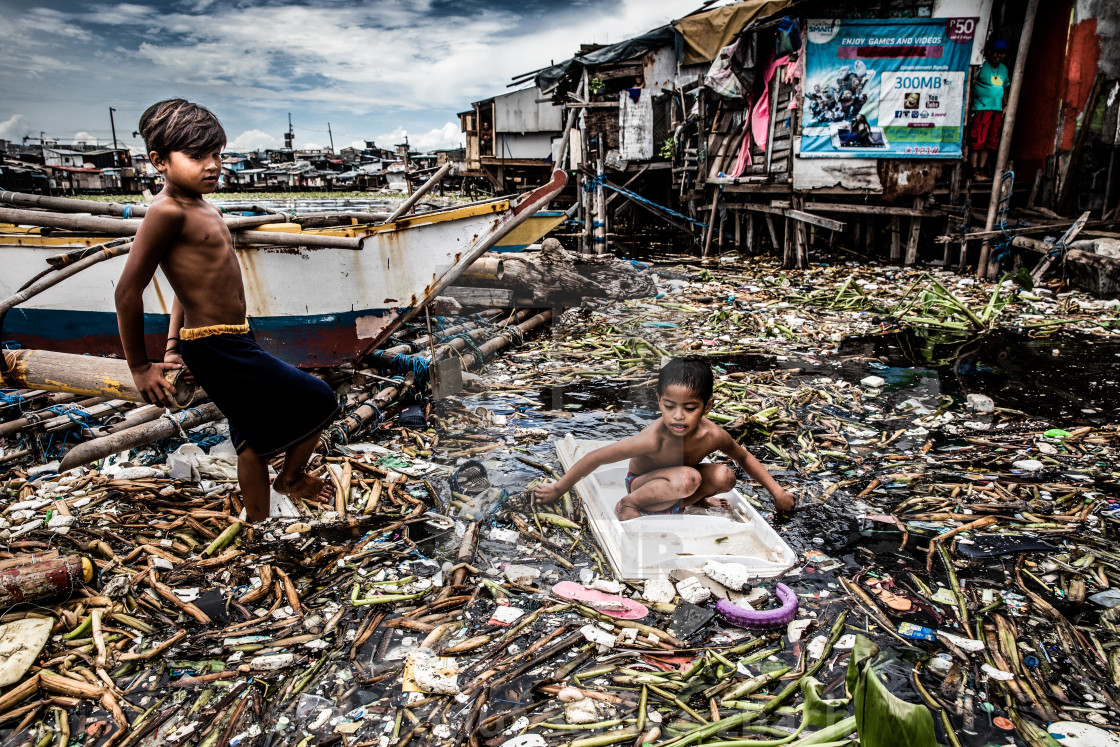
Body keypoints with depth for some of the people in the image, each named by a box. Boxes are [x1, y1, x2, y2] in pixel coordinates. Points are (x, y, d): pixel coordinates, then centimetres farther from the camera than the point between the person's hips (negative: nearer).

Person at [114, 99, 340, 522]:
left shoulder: (203, 208, 12)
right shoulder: (168, 211, -17)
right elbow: (129, 291, -17)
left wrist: (173, 347, 19)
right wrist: (140, 367, -10)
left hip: (232, 344, 10)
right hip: (218, 349, -10)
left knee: (254, 439, 19)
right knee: (318, 401, -1)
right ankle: (291, 477, 24)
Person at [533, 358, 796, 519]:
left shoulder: (713, 435, -22)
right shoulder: (653, 439, -37)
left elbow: (744, 457, 1)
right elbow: (596, 458, -30)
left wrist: (777, 492, 4)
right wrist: (557, 490, -23)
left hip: (674, 483, 5)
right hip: (641, 483, -5)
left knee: (724, 477, -19)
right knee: (687, 479, -33)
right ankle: (629, 504, -14)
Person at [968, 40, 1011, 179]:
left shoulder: (1003, 69, 17)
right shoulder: (982, 66, -5)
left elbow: (1004, 88, 27)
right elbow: (970, 84, -10)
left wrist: (1005, 105, 17)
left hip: (997, 110, 7)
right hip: (981, 109, -7)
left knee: (990, 142, 6)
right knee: (977, 141, -7)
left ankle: (982, 169, 12)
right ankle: (974, 171, -1)